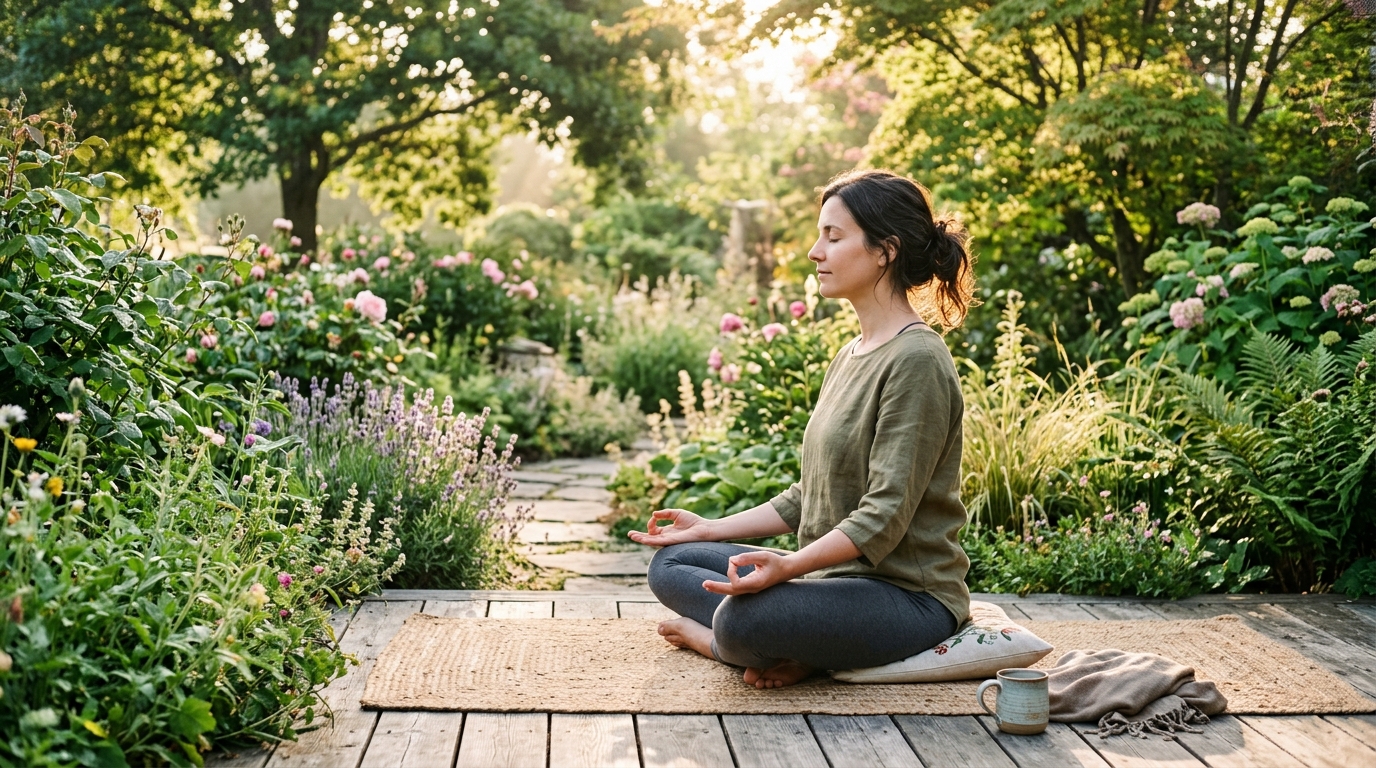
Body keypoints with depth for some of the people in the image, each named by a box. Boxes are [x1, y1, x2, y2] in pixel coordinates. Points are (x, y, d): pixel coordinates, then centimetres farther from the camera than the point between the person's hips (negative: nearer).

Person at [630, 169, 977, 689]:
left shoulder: (916, 360, -16)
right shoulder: (850, 357, 15)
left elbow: (885, 517, -22)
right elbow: (811, 496, 19)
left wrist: (790, 566, -34)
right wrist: (711, 529, 15)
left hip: (909, 593, -10)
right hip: (837, 572, 10)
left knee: (743, 617, -35)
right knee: (670, 563, 9)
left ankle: (714, 638, -2)